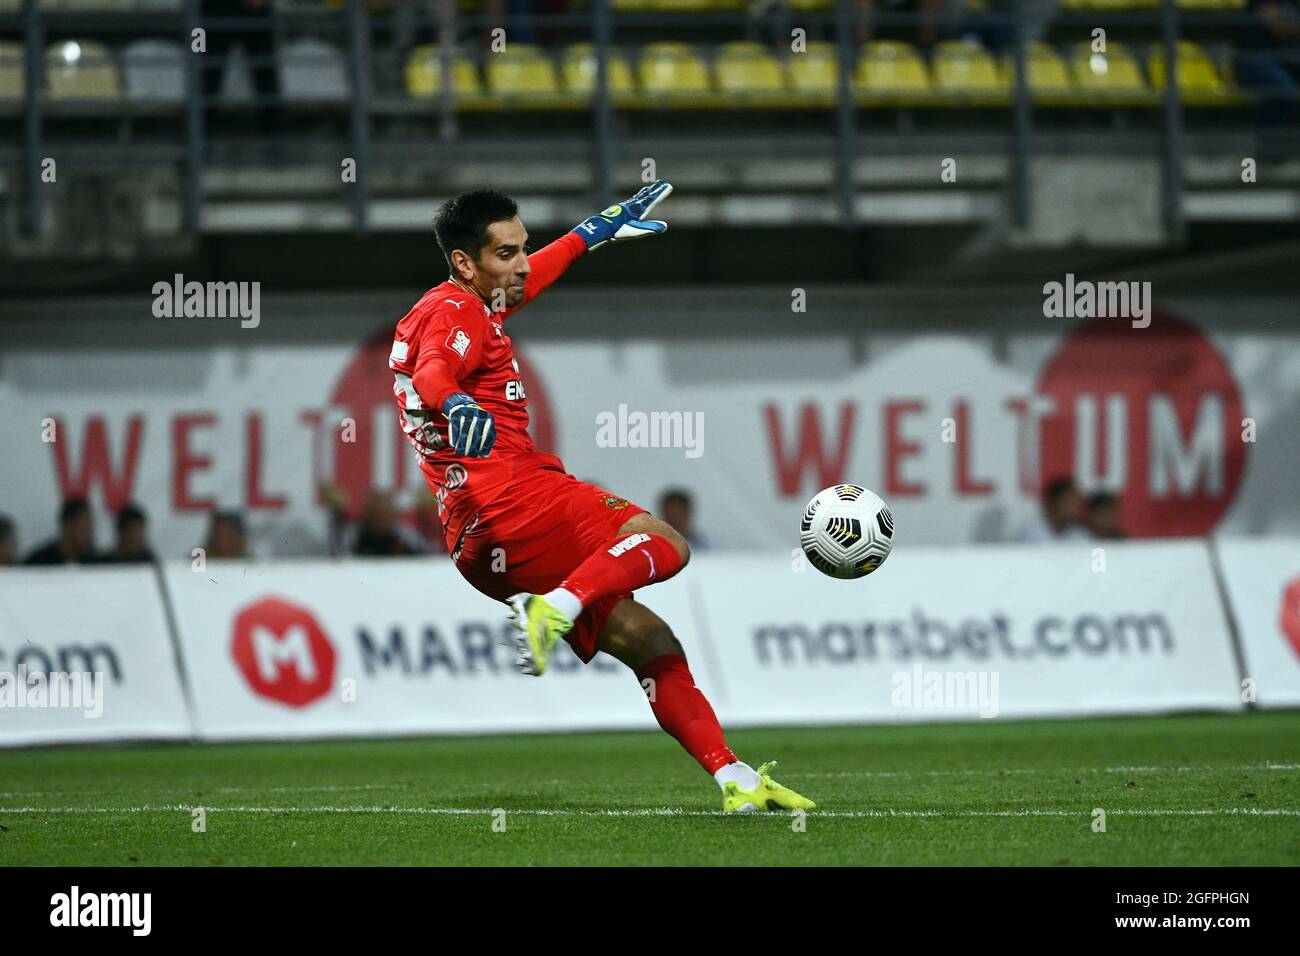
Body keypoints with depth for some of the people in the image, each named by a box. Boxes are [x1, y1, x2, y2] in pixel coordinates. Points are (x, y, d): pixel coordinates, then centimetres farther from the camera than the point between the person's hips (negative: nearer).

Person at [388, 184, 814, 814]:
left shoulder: (469, 306, 26)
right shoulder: (455, 315, -6)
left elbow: (527, 280, 47)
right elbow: (431, 372, -28)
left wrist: (595, 231, 59)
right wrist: (457, 406, -51)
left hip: (479, 542, 10)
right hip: (506, 496, -10)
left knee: (645, 639, 6)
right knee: (664, 545, -19)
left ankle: (732, 777, 0)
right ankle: (554, 611, -37)